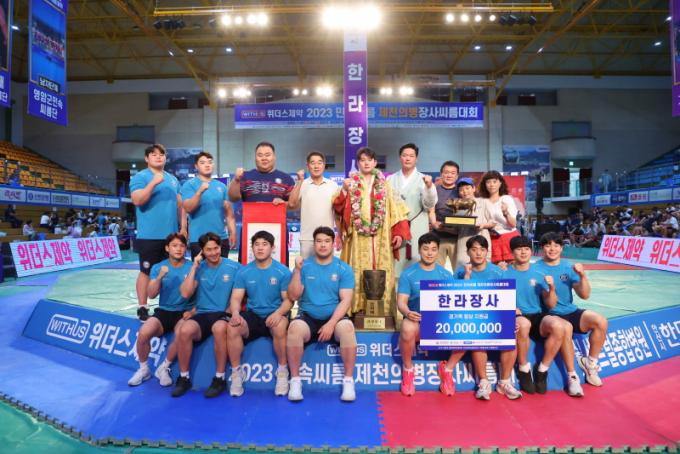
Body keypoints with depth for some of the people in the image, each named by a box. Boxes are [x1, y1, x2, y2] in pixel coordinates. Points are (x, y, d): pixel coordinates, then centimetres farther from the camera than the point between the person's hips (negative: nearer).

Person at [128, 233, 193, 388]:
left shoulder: (192, 268, -3)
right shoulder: (158, 267, 3)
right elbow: (151, 295, -4)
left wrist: (193, 311, -16)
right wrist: (160, 277, -19)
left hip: (183, 312, -2)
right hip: (163, 311, 3)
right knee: (143, 333, -25)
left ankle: (163, 368, -3)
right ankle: (143, 369, 5)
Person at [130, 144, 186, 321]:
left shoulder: (173, 179, 15)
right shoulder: (140, 177, -2)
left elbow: (180, 204, 18)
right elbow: (137, 200, -17)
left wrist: (183, 226, 10)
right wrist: (153, 182, -24)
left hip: (171, 235, 6)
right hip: (149, 236, -5)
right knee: (146, 272, -1)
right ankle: (142, 308, 10)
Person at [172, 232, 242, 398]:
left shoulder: (234, 267, 0)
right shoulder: (198, 268, 7)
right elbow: (185, 293, -4)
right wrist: (194, 267, -5)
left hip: (224, 314, -2)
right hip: (202, 314, 3)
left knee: (219, 328, -37)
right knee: (184, 330, -29)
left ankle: (220, 378, -19)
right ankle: (184, 377, -7)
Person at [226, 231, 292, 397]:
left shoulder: (283, 271, -4)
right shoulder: (244, 272, 3)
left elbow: (288, 300, -6)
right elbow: (236, 298, 0)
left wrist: (278, 313, -28)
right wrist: (235, 313, -23)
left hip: (275, 315, -2)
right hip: (252, 315, 3)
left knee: (280, 327, -37)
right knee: (232, 327, -28)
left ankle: (282, 371, -12)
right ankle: (236, 372, -7)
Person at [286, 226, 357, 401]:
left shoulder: (344, 269, 1)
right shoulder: (304, 266, 4)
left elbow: (346, 300, -6)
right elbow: (293, 296, -3)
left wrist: (331, 323, -19)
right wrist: (297, 271, -15)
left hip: (335, 317, 0)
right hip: (308, 317, 1)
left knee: (347, 327, -33)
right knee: (294, 327, -32)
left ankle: (348, 380, -17)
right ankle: (295, 380, -16)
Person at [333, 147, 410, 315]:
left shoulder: (384, 185, 12)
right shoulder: (351, 184, 10)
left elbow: (396, 210, 5)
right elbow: (339, 209, 2)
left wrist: (399, 233, -5)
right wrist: (344, 191, -13)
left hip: (380, 238, 1)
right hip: (358, 237, -1)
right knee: (358, 272, -5)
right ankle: (357, 308, 0)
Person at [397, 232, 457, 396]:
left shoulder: (446, 275, 7)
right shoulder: (408, 274, -1)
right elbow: (401, 302, -7)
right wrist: (407, 313, -31)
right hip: (416, 320, -3)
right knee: (407, 329, -38)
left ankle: (447, 369, 5)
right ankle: (408, 370, -6)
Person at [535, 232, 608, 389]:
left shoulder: (568, 267, 6)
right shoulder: (536, 268, -4)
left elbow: (584, 295, 2)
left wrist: (583, 276, -13)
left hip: (571, 312, 5)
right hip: (549, 315, -4)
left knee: (601, 322, -17)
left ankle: (590, 363, 6)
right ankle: (572, 375, -14)